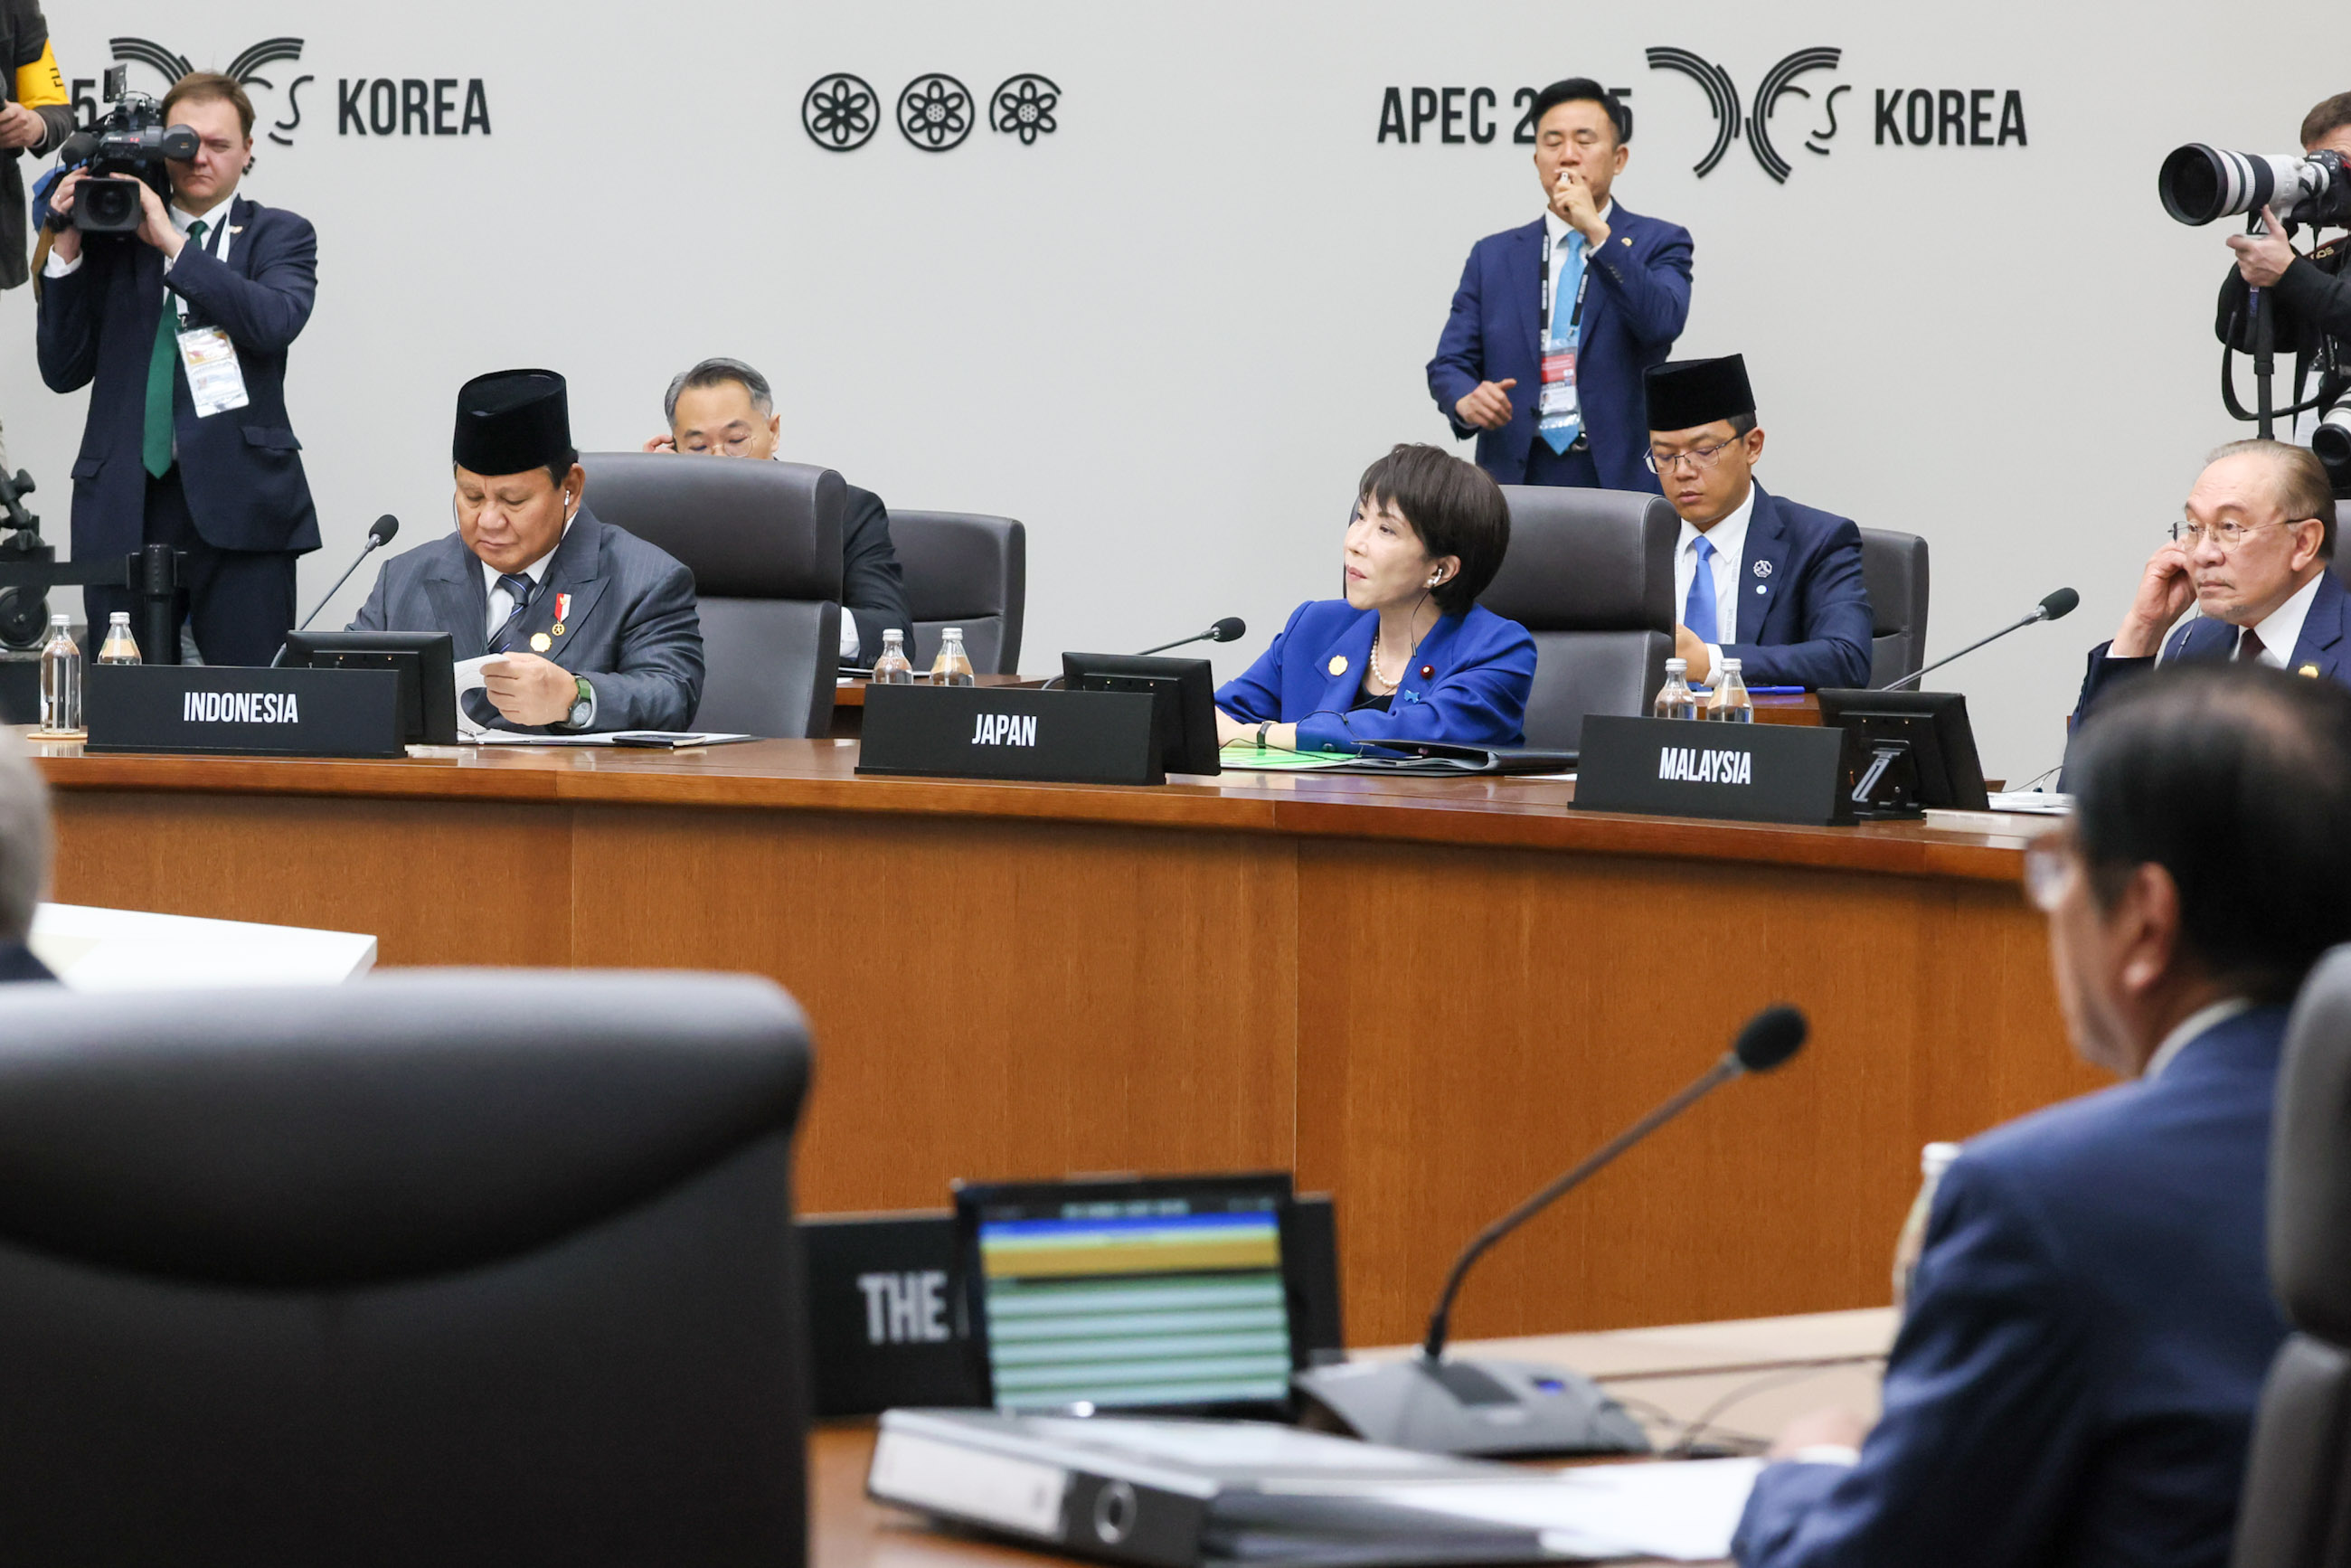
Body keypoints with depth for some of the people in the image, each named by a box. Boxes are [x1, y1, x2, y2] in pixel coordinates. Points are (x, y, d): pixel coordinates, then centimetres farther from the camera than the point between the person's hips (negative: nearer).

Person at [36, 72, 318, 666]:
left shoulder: (279, 236, 11)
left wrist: (172, 241, -12)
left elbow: (275, 322, -11)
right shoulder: (110, 241, 14)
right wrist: (67, 252, 1)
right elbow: (63, 371, 10)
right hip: (125, 513, 1)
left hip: (238, 509, -1)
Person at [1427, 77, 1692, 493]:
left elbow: (1662, 325, -10)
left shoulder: (1658, 243, 9)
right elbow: (1449, 364, 12)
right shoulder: (1494, 256, 16)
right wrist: (1466, 400, -11)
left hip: (1622, 477, -2)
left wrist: (1597, 231, -14)